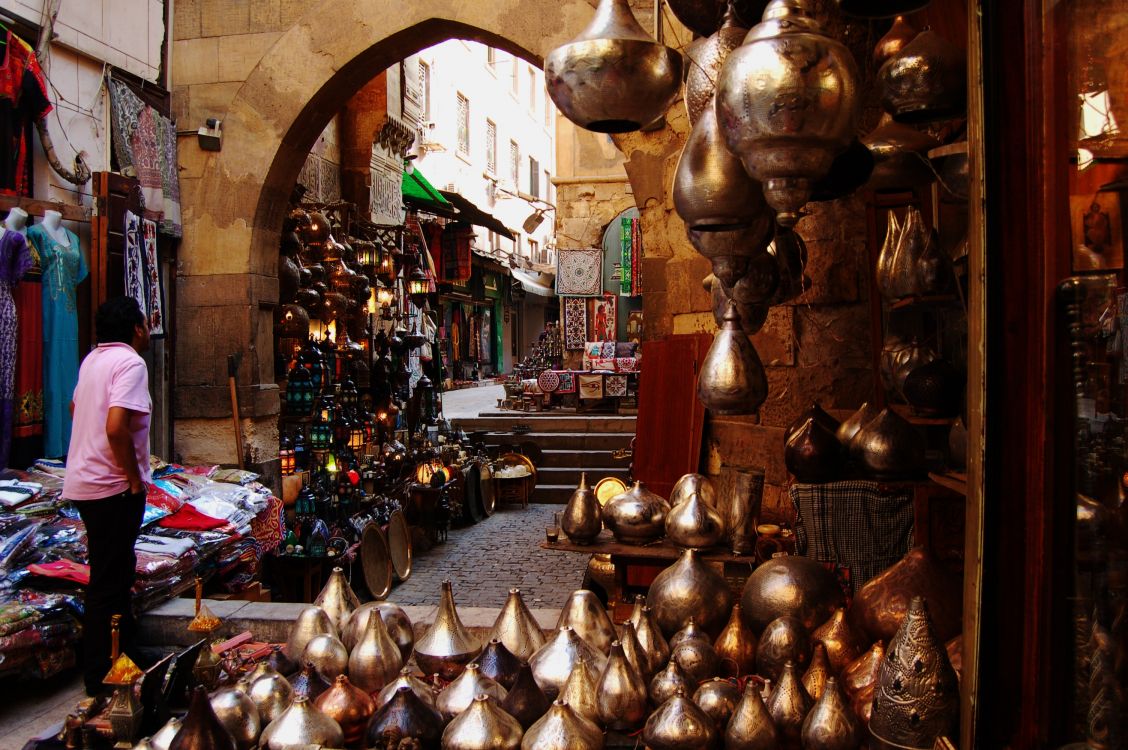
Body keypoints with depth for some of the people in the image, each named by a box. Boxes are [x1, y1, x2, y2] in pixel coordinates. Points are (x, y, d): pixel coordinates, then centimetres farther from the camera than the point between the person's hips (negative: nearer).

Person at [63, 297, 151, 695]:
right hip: (112, 487, -9)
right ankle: (102, 676, 11)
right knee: (109, 582, 0)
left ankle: (123, 653, 34)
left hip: (84, 482, 9)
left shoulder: (93, 359, 12)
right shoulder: (130, 363, -16)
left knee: (117, 573, 20)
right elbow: (116, 427, -27)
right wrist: (135, 479, -16)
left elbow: (75, 407, 28)